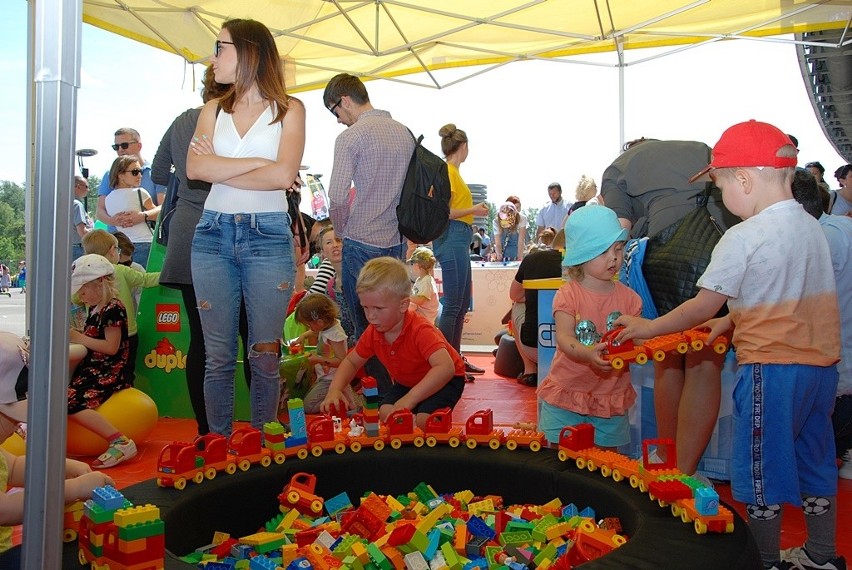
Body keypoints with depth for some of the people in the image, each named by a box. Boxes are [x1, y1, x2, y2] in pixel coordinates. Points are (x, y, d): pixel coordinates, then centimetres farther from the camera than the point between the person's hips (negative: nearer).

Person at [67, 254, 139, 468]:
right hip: (92, 369, 11)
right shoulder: (95, 309, 18)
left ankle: (120, 442, -29)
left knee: (71, 402, -27)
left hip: (107, 373, -11)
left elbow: (111, 347, -19)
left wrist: (79, 338, -13)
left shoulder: (113, 309, -13)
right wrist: (75, 334, 5)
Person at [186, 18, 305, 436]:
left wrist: (219, 169, -4)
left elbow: (284, 175, -13)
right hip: (213, 235, 3)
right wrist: (259, 163, -8)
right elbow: (194, 168, -4)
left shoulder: (288, 109, 3)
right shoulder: (213, 110, 14)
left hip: (268, 236, -3)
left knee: (264, 356, 0)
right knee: (218, 357, 6)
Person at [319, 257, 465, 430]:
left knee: (424, 419, -30)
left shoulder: (420, 330, -35)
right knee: (386, 412, -18)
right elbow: (351, 362, 3)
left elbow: (445, 368, -48)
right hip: (406, 382, 6)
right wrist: (334, 389, -17)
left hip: (445, 380, -6)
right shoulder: (373, 333, -13)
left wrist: (409, 399, -54)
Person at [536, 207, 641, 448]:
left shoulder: (627, 297, 2)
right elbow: (563, 337, -18)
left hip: (611, 396, 3)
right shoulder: (568, 295, -8)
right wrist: (587, 353, -37)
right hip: (566, 392, -2)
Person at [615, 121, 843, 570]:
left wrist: (648, 327, 0)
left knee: (760, 470, 7)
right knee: (814, 461, 21)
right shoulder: (811, 227, 9)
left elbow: (702, 306, -12)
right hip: (821, 364, 8)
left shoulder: (743, 237, -16)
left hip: (771, 368, -8)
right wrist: (732, 319, 17)